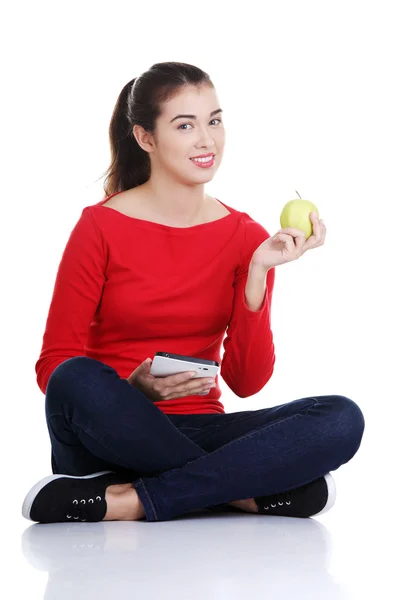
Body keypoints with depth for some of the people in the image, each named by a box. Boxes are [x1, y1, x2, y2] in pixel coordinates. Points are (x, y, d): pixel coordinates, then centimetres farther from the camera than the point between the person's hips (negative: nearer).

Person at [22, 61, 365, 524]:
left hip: (192, 432, 3)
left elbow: (246, 381, -1)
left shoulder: (246, 237, 5)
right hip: (111, 439, -3)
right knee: (77, 381, -37)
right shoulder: (101, 227, -4)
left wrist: (257, 274, -13)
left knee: (342, 419, -21)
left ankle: (129, 502, -26)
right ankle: (247, 491, -21)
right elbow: (54, 364, -5)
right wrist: (133, 388, -24)